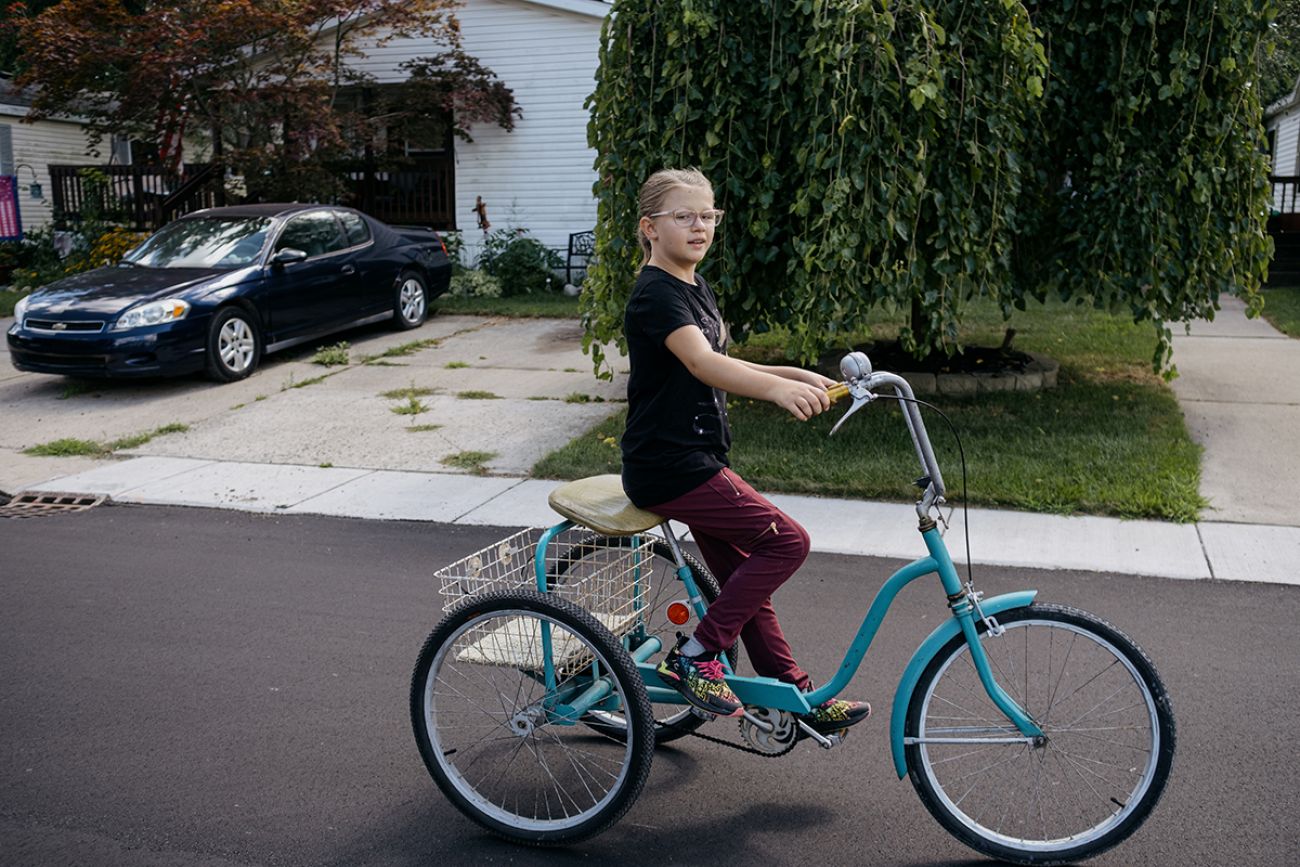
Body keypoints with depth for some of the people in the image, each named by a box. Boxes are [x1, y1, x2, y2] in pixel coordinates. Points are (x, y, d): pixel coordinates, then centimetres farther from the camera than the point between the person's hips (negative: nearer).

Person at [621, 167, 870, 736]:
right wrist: (778, 388, -51)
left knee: (745, 578, 14)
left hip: (696, 461, 10)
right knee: (786, 541, -13)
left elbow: (721, 370, 21)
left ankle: (797, 693, 25)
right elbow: (702, 363, -35)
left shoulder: (696, 290, 14)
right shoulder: (655, 293, -17)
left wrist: (799, 375, 10)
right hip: (666, 467, -10)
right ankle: (693, 658, -6)